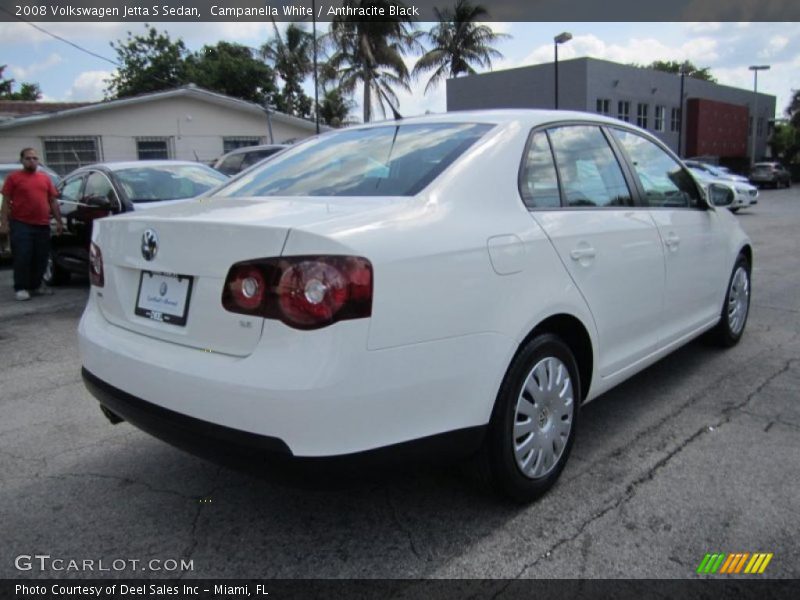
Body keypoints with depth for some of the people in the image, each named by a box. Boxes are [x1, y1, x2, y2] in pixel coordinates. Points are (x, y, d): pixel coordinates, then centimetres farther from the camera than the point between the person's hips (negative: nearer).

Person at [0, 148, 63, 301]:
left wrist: (58, 221, 11)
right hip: (21, 224, -4)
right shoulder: (13, 177, 2)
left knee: (41, 258, 8)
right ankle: (20, 288, 2)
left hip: (42, 225, 4)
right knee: (22, 257, -4)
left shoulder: (45, 178, 14)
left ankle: (36, 285, 21)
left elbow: (53, 201, 16)